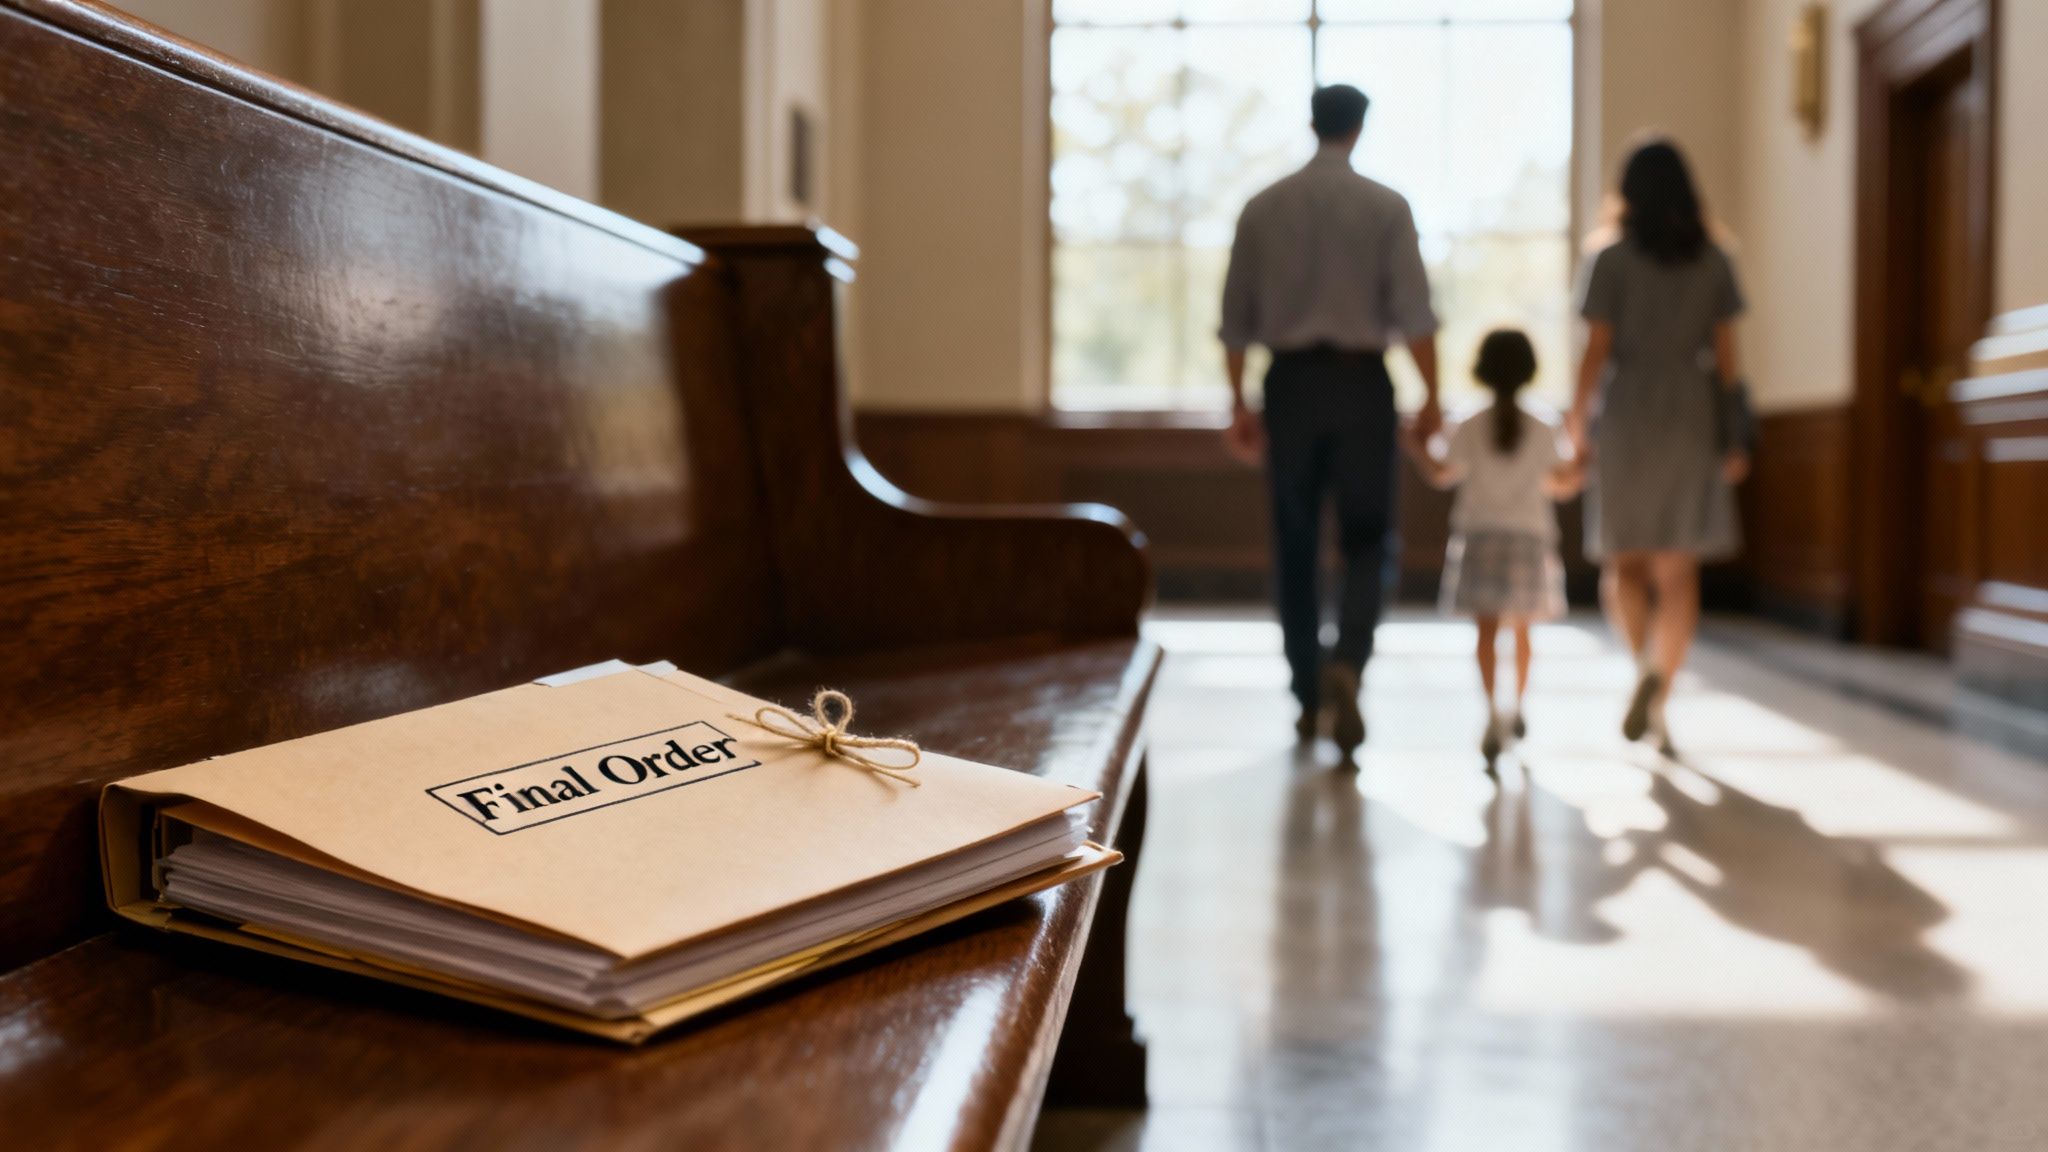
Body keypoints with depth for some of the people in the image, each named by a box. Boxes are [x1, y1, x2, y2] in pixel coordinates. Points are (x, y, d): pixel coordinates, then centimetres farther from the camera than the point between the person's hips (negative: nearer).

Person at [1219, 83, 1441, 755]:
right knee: (1368, 540, 7)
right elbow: (1414, 313, -9)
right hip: (1360, 379, -2)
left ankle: (1309, 699, 16)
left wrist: (1240, 404, 12)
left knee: (1296, 547, 10)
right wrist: (1430, 398, -3)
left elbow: (1236, 317, 5)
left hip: (1290, 380, 2)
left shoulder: (1263, 208, 5)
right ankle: (1346, 666, -18)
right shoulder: (1386, 207, -2)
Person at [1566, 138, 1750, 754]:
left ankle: (1648, 664, -18)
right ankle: (1658, 697, 0)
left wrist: (1578, 420, 0)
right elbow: (1725, 353, 2)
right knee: (1678, 570, 7)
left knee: (1623, 563, 8)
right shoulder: (1714, 260, 6)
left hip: (1626, 415, -2)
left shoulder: (1610, 259, -2)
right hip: (1691, 419, 2)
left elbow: (1597, 350, -8)